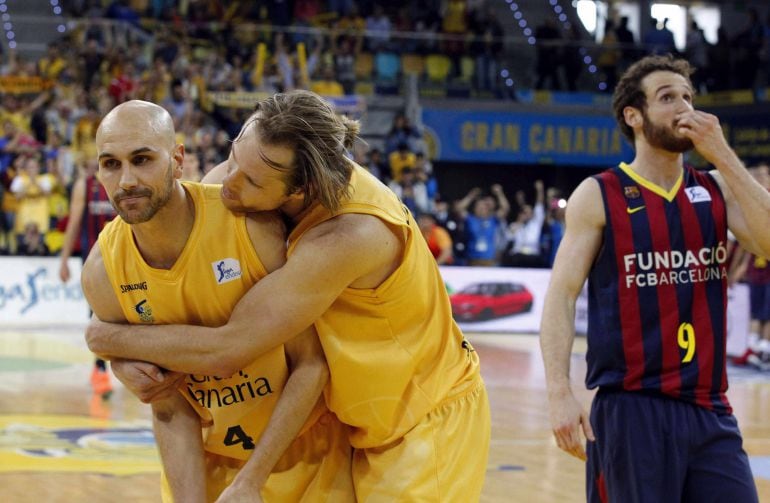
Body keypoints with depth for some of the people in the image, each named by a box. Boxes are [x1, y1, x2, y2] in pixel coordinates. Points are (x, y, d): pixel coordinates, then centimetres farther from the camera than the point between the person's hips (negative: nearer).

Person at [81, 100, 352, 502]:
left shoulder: (253, 227, -24)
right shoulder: (102, 274, -15)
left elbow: (311, 364, -17)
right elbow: (170, 413, -10)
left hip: (304, 447, -2)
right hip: (207, 457, 2)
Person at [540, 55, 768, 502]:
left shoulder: (718, 189, 10)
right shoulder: (598, 196, -1)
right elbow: (561, 295, -5)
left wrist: (722, 155, -8)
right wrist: (560, 392, -16)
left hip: (710, 410, 4)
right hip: (631, 409, -4)